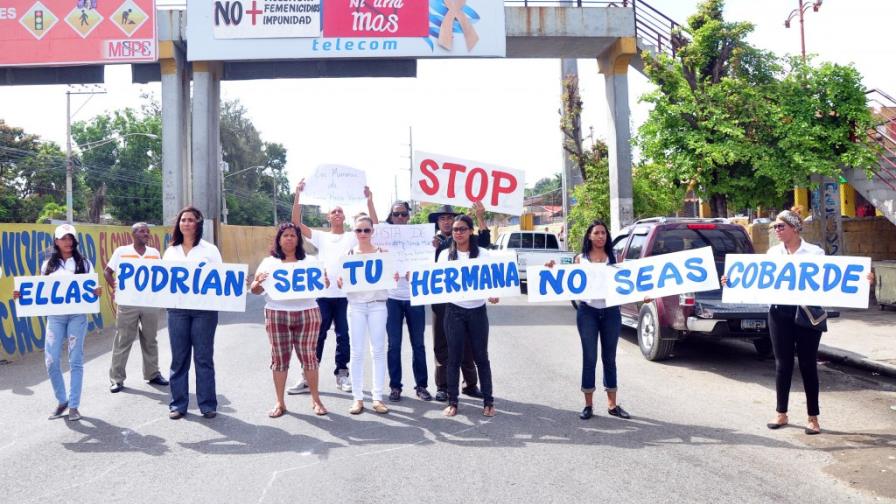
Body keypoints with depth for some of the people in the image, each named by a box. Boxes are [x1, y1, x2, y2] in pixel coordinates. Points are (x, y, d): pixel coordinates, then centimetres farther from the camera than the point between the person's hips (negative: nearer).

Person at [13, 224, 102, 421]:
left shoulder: (84, 263, 6)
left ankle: (74, 405, 9)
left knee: (75, 360, 1)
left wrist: (97, 292, -19)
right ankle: (62, 401, 18)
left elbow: (91, 288, 3)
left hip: (77, 315, -2)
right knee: (51, 360, -2)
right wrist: (24, 294, -4)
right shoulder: (48, 264, 11)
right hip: (54, 316, 2)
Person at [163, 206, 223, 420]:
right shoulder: (170, 251, 13)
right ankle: (178, 403, 14)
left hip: (204, 308, -3)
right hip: (177, 308, 3)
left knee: (204, 357, 2)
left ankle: (207, 404, 9)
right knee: (178, 357, 5)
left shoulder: (210, 249, 4)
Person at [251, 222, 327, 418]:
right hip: (276, 314, 0)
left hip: (307, 313, 0)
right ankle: (279, 402, 12)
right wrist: (259, 282, -15)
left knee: (308, 356, 0)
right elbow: (254, 290, 8)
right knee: (279, 358, 2)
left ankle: (315, 400, 12)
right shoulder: (269, 262, 9)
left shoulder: (309, 261, 11)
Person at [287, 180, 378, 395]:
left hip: (345, 294, 0)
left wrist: (369, 200, -13)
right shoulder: (321, 237, 10)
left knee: (343, 335, 7)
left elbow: (373, 226, -6)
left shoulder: (353, 237, 8)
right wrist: (298, 196, -7)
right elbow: (297, 223, 1)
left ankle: (342, 374, 18)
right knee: (316, 336, 3)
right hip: (323, 294, 1)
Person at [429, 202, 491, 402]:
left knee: (466, 343, 8)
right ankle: (442, 386, 12)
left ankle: (470, 384, 18)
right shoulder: (431, 241, 6)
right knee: (441, 345, 5)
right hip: (440, 299, 0)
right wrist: (432, 248, -15)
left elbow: (484, 243, -9)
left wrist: (480, 218, -17)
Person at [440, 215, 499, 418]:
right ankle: (452, 402, 13)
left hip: (477, 310, 0)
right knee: (454, 357, 4)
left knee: (481, 356, 6)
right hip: (454, 311, 1)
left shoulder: (482, 254, 1)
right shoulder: (445, 255, 5)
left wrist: (493, 295, -18)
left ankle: (488, 401, 15)